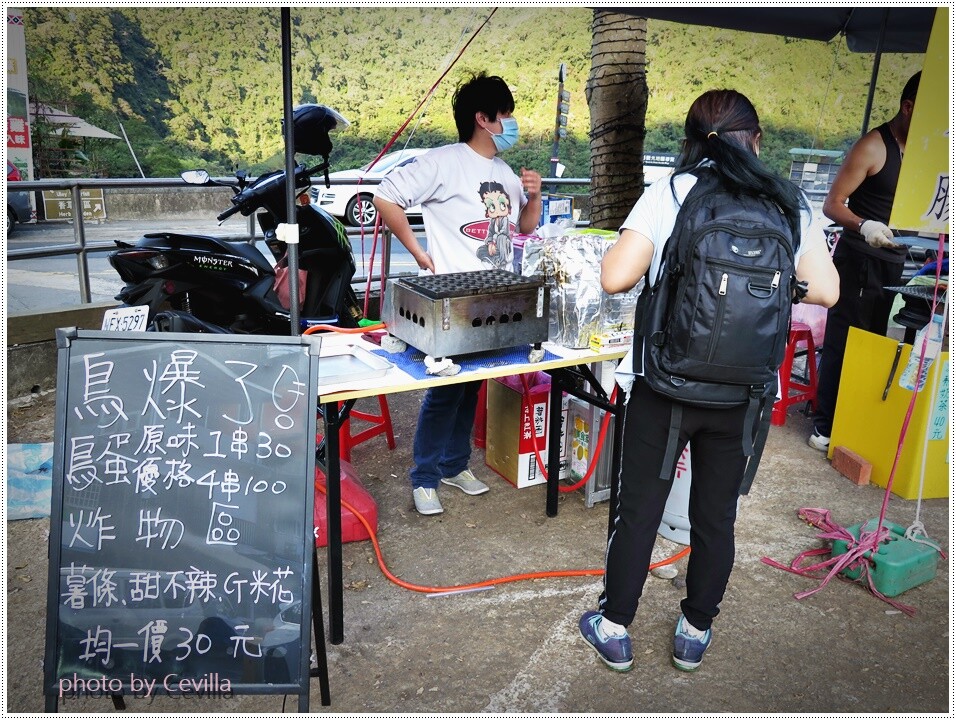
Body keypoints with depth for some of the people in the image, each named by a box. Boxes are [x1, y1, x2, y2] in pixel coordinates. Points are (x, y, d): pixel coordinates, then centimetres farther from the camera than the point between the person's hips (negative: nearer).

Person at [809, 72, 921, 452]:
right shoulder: (874, 146, -10)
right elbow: (832, 204, -13)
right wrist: (863, 226, -31)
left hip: (895, 263, 7)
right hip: (859, 260, -7)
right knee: (843, 342, -3)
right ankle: (825, 427, 4)